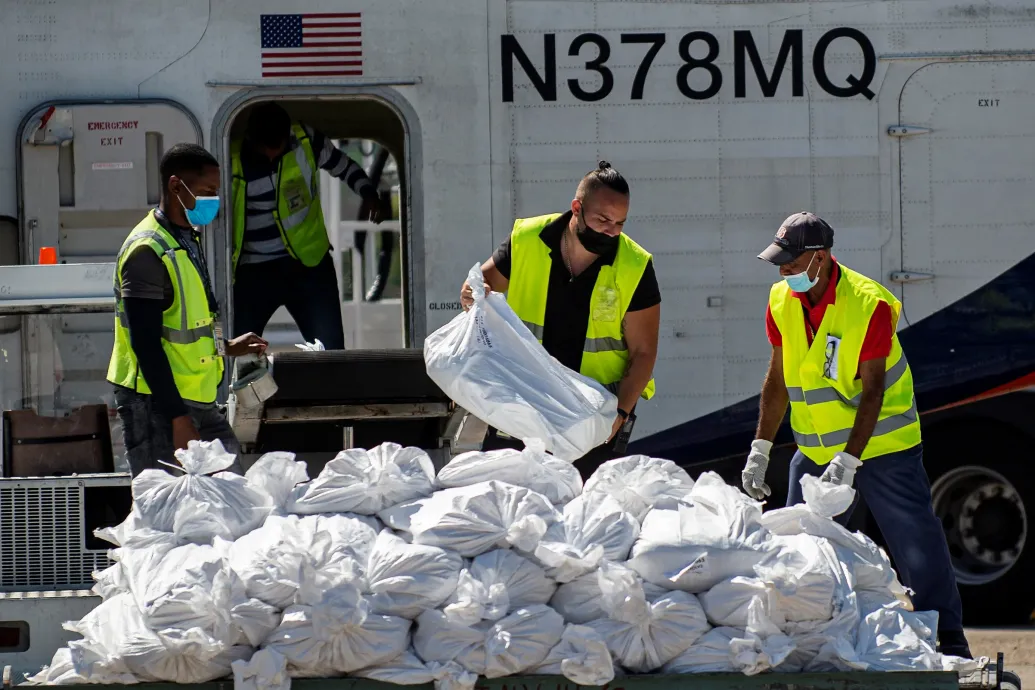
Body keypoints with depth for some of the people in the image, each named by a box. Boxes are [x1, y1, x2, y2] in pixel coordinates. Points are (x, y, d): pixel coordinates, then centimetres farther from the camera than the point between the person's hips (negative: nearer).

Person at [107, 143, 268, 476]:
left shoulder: (187, 240, 14)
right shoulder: (147, 251, -17)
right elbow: (146, 344, -21)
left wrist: (226, 348, 20)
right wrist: (178, 420, -23)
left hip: (199, 402, 10)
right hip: (156, 406, -10)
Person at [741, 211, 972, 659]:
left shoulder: (869, 303, -20)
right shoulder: (782, 302, -1)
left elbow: (872, 390, -21)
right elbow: (778, 379, 9)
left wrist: (849, 459, -27)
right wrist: (760, 449, 6)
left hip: (882, 447, -6)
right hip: (815, 450, 6)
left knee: (917, 548, -5)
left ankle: (948, 642, 3)